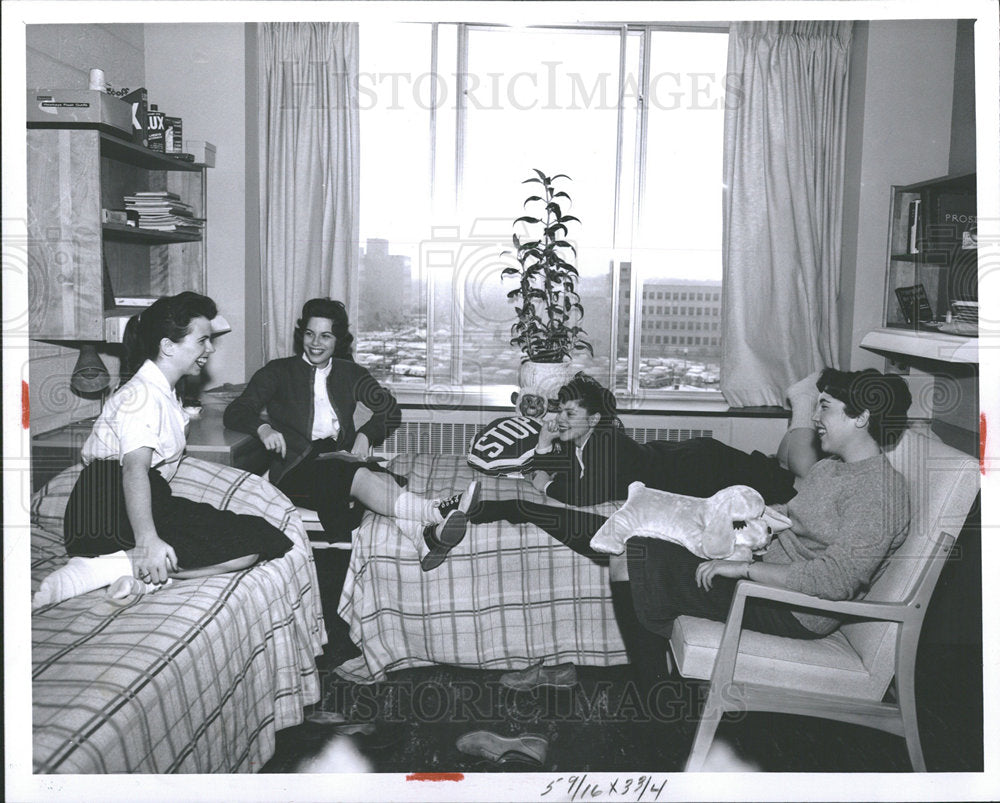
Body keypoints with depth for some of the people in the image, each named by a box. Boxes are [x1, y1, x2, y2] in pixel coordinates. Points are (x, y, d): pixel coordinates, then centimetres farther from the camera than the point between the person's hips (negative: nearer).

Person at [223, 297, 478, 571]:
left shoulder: (350, 373, 24)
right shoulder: (279, 372, 16)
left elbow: (390, 409, 15)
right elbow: (235, 412, 6)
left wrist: (365, 434, -6)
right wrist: (263, 428, -17)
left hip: (342, 459, 3)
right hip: (297, 468, -3)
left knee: (381, 477, -35)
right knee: (359, 477, -36)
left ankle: (424, 534, -61)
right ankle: (437, 512, -57)